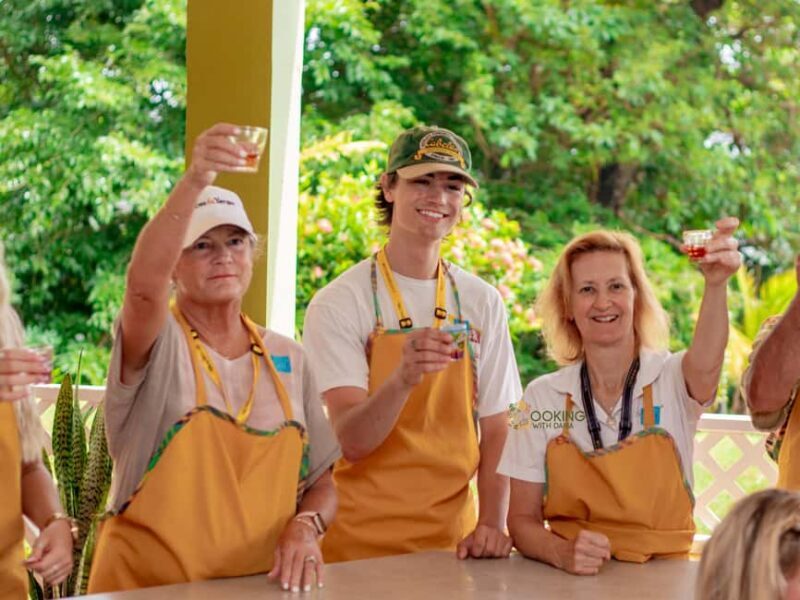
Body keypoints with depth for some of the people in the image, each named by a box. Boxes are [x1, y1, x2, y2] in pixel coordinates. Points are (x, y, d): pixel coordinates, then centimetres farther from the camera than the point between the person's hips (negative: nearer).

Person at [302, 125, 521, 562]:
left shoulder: (483, 302, 3)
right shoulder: (338, 303, -9)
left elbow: (495, 428, 5)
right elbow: (351, 442, -18)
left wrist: (492, 524, -9)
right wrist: (403, 378, -35)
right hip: (361, 544, -3)